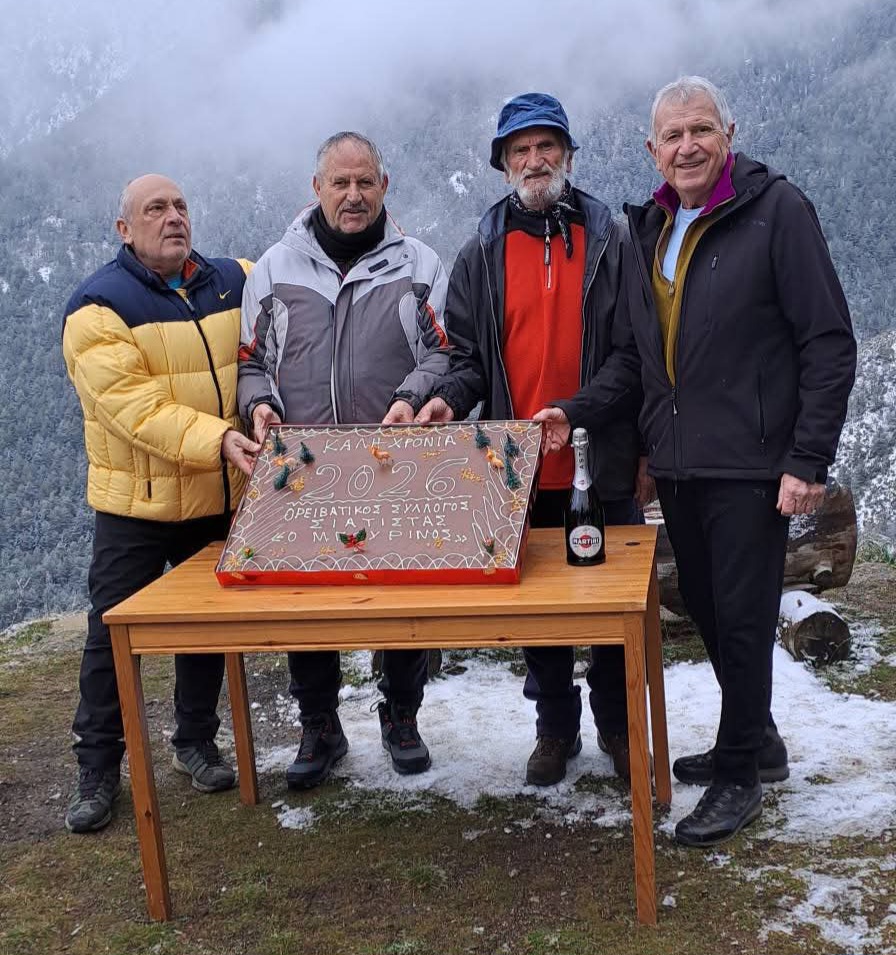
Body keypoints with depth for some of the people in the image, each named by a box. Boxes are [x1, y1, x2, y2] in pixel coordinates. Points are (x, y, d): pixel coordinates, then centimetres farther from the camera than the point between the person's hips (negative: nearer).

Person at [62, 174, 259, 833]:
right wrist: (217, 439, -35)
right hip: (137, 506, -4)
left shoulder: (237, 283, 3)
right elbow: (135, 407, -24)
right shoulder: (99, 307, -12)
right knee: (114, 636, 3)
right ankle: (98, 770, 19)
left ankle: (196, 744, 35)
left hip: (223, 497, 4)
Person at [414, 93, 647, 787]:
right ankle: (555, 726, 27)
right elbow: (470, 356, 6)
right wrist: (451, 397, -15)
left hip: (604, 465, -1)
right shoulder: (482, 255, 7)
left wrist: (647, 447, -2)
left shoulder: (612, 243, 3)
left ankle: (618, 723, 27)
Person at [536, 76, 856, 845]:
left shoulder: (777, 210, -7)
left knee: (743, 618, 0)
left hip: (750, 464, -6)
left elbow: (829, 343, -11)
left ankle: (739, 774, 16)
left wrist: (808, 460, -15)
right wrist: (577, 412, 2)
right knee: (706, 610, 14)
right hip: (676, 463, 7)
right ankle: (757, 739, 33)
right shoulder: (649, 231, 13)